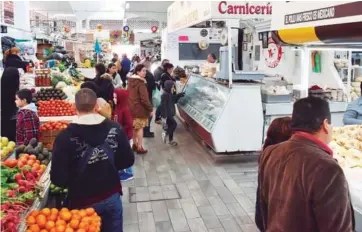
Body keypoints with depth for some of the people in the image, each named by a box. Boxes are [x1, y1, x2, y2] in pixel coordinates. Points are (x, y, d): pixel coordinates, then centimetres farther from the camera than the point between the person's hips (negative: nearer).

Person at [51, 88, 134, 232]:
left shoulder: (65, 137, -20)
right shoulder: (115, 128, -10)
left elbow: (57, 178, -18)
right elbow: (128, 161, -1)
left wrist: (72, 181, 3)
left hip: (83, 202, -2)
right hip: (112, 196, 2)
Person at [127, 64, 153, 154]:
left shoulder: (131, 81, 8)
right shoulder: (141, 83, -18)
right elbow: (144, 99, -22)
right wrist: (150, 108, -14)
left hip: (131, 107, 8)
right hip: (140, 108, -8)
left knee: (135, 127, 19)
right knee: (140, 127, 0)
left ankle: (135, 144, 29)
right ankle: (139, 147, 5)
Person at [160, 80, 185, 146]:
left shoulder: (170, 94, 10)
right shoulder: (165, 94, -20)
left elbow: (174, 100, 23)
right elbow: (163, 105, -23)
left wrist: (179, 95, 10)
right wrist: (164, 115, -26)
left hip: (170, 113, 10)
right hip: (167, 114, -10)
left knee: (170, 126, 13)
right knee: (174, 124, -11)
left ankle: (170, 140, 21)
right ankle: (165, 133, 1)